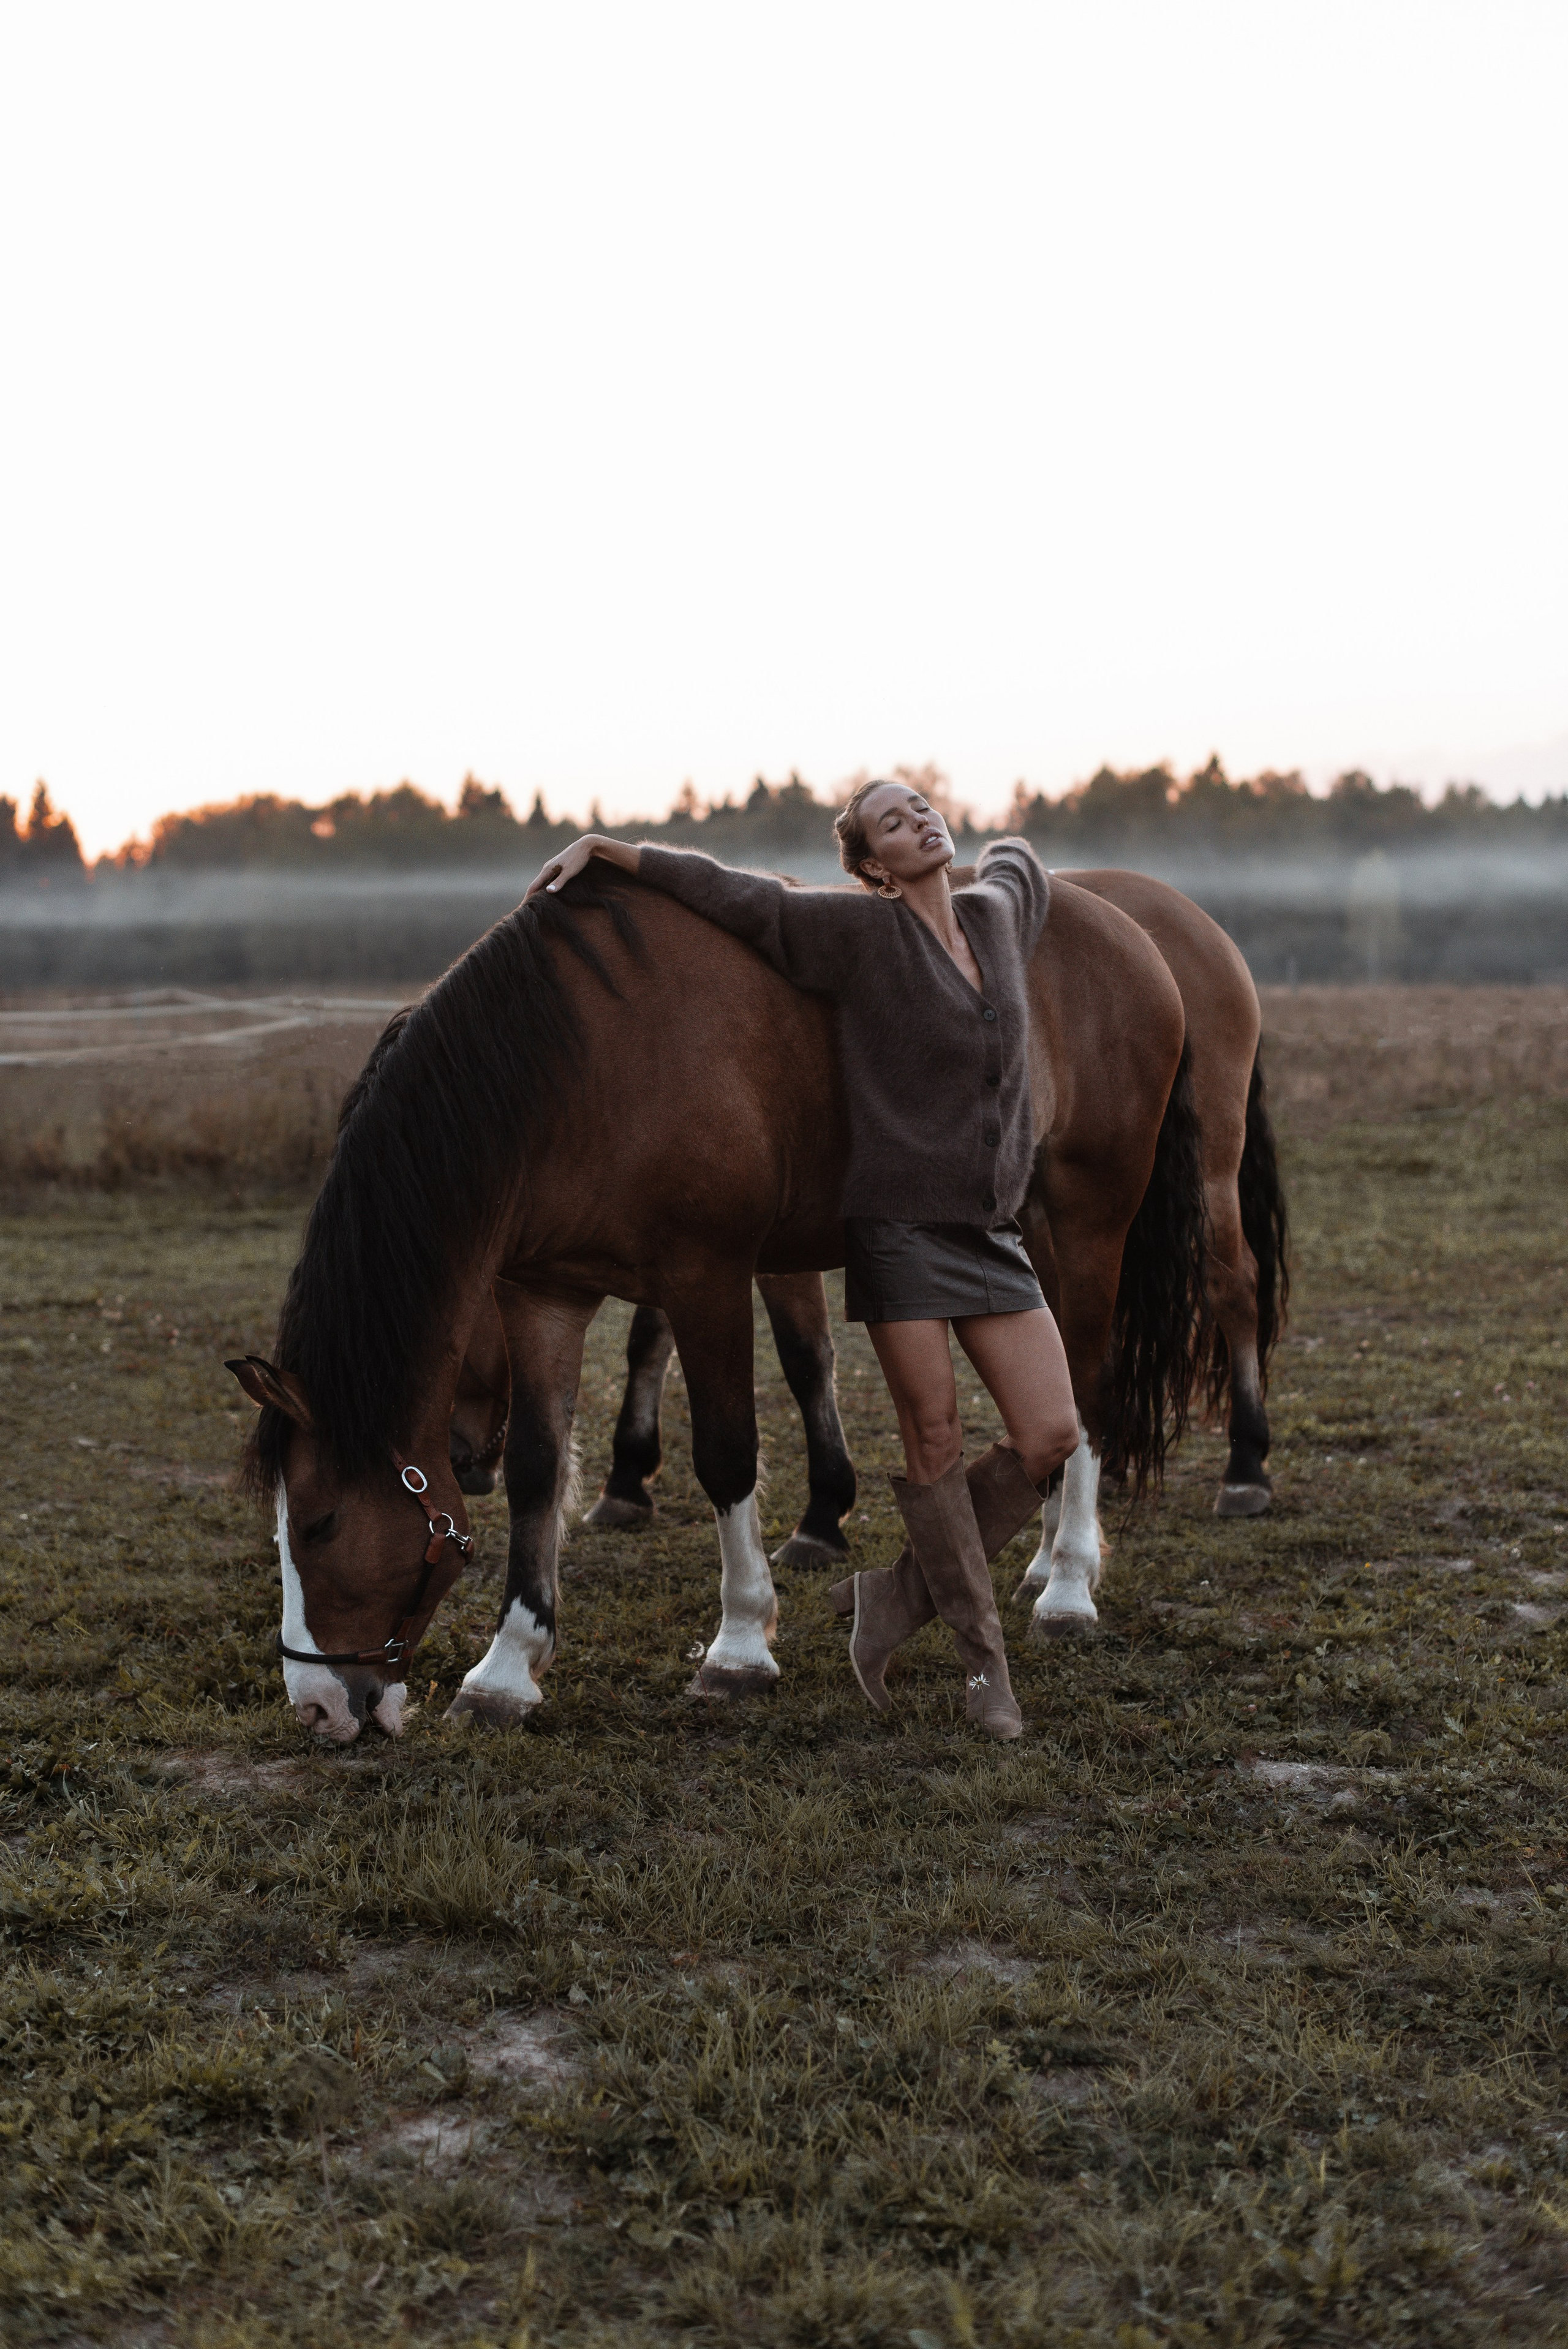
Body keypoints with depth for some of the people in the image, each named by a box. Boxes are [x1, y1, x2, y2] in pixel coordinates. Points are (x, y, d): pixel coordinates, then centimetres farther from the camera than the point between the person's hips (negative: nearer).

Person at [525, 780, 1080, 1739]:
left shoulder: (997, 915, 10)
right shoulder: (861, 931, -4)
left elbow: (1015, 856, 33)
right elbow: (733, 893, -4)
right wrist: (605, 848, -8)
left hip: (993, 1228, 6)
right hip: (900, 1221, -5)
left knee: (1051, 1437, -2)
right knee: (935, 1438, 0)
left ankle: (896, 1594, 16)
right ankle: (981, 1651, 16)